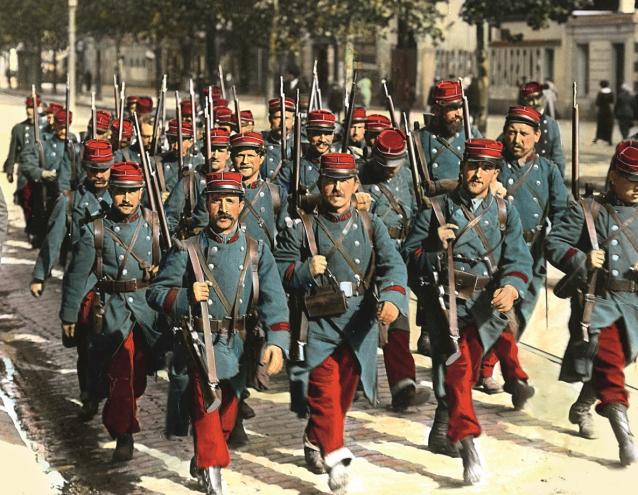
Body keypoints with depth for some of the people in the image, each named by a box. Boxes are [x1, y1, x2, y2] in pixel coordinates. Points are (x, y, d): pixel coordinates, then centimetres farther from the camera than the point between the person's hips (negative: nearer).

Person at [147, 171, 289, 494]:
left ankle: (202, 463, 38)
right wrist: (186, 296, -19)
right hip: (200, 342, -3)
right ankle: (212, 467, -17)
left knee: (228, 411, 16)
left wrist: (277, 342, -20)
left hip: (239, 346, 3)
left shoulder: (256, 252, 4)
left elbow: (273, 300, -5)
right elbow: (156, 292, 1)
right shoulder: (188, 250, 0)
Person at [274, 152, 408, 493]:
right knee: (325, 389, -13)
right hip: (319, 323, -3)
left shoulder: (371, 226, 6)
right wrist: (305, 270, -20)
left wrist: (391, 298, -27)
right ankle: (335, 458, -12)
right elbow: (278, 271, 0)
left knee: (343, 391, 14)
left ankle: (316, 442, 35)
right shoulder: (301, 229, 1)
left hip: (359, 324, 3)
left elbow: (392, 265, -8)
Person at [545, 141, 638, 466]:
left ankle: (581, 408, 42)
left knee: (609, 364, 16)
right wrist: (580, 260, -21)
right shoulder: (587, 211, -3)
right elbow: (553, 243, -5)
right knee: (609, 363, -14)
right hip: (597, 302, -5)